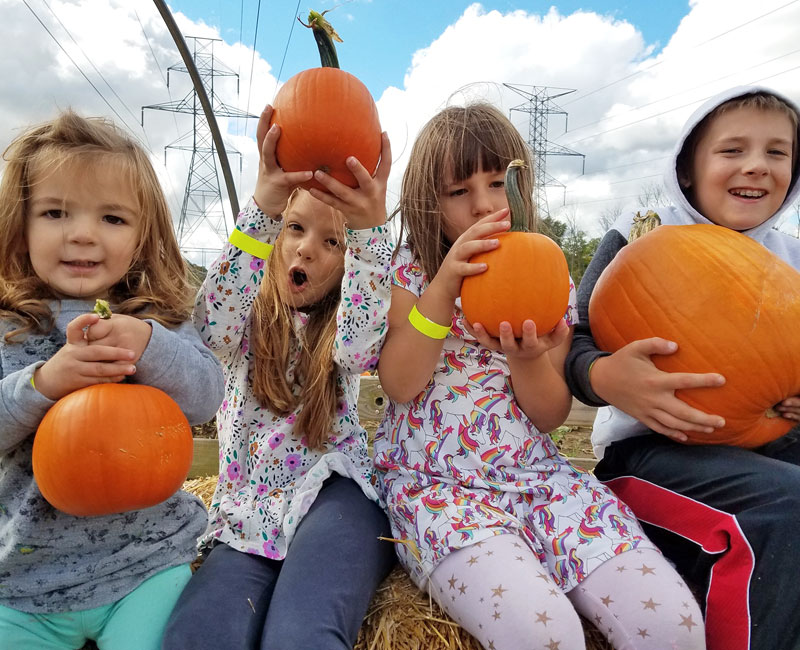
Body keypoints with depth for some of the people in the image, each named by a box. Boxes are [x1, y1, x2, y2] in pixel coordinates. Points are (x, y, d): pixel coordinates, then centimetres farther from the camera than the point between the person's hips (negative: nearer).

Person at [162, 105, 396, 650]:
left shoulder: (341, 329, 9)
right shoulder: (248, 323, 11)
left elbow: (359, 344, -18)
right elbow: (213, 325, -15)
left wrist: (372, 230, -33)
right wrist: (262, 212, -29)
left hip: (332, 495, -1)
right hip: (249, 509, 2)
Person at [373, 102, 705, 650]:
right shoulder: (410, 273, 1)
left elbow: (550, 416, 3)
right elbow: (400, 385, -11)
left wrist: (527, 359, -19)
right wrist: (442, 287, -22)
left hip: (536, 473, 3)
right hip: (434, 481, -2)